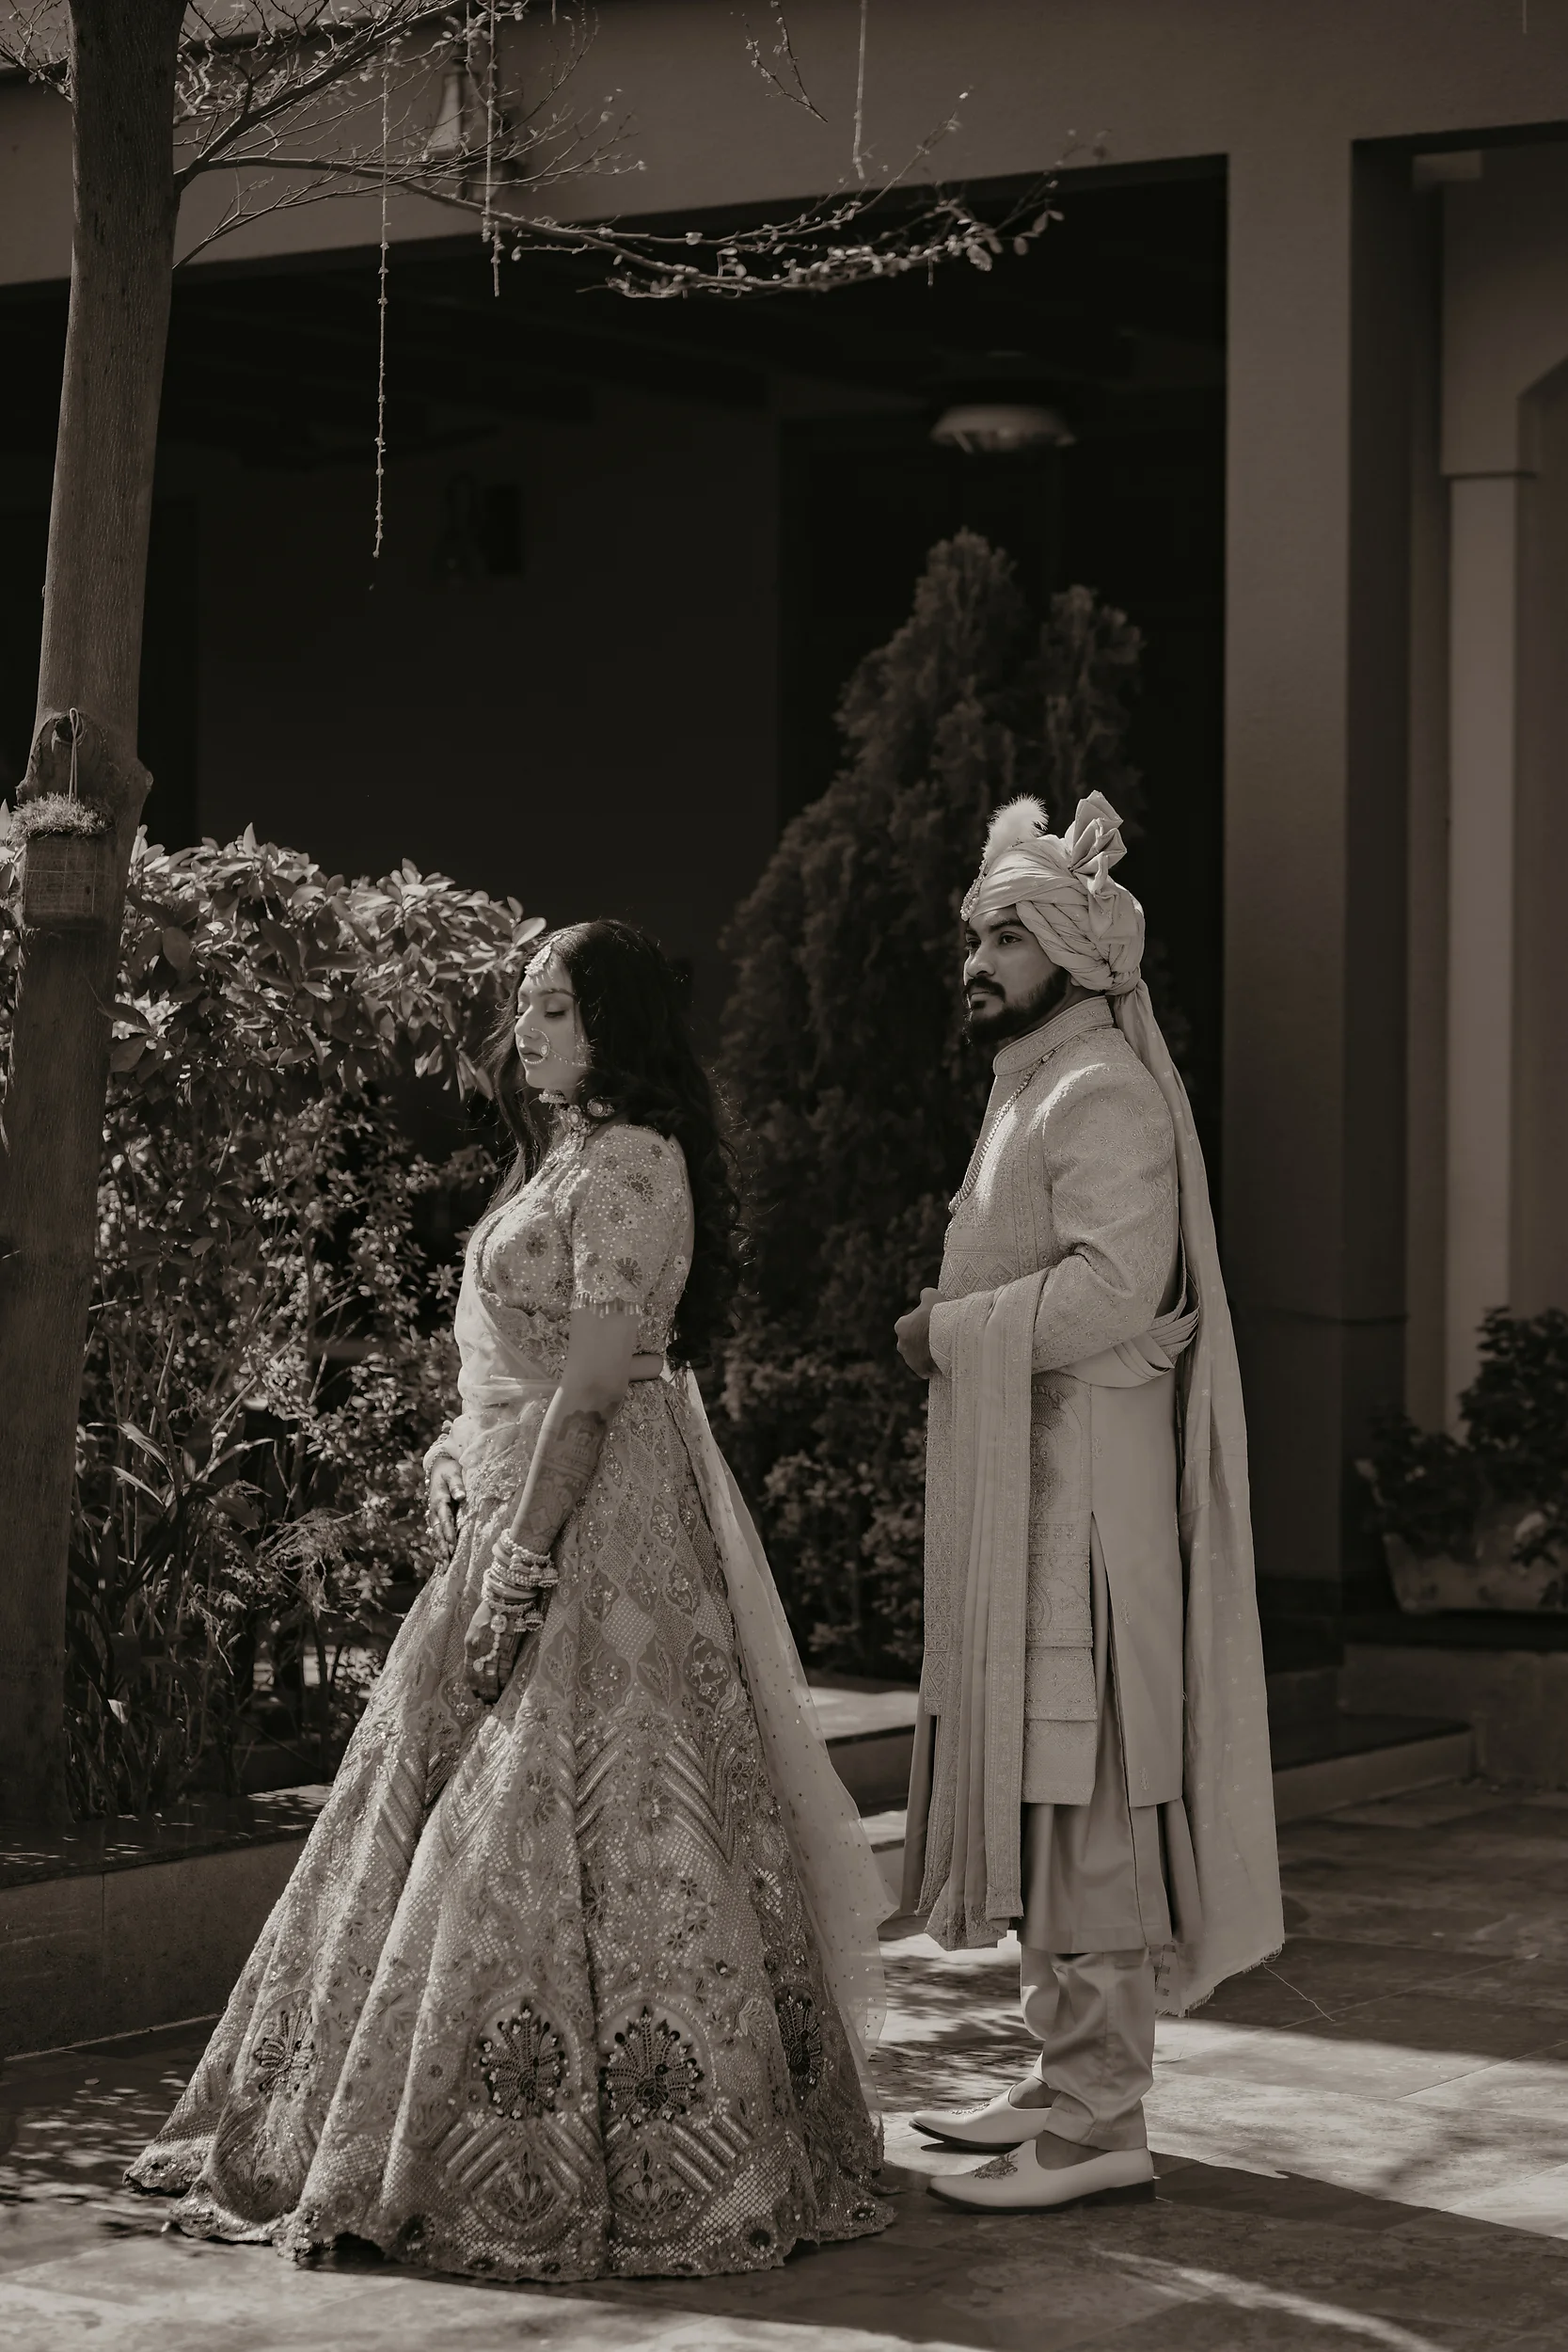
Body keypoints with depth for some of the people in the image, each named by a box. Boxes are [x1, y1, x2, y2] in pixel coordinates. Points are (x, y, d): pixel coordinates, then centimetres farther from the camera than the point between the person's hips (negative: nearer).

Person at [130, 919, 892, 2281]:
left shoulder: (632, 1165, -13)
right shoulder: (564, 1158, 18)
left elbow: (595, 1382, -20)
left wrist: (521, 1563, -22)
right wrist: (467, 1475, 14)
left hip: (598, 1528, -11)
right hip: (521, 1516, 11)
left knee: (553, 1827, -8)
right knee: (457, 1805, 13)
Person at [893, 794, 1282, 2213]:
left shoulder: (1103, 1094, -12)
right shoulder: (1037, 1092, 20)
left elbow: (1115, 1285, -24)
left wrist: (951, 1331, -15)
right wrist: (957, 1329, 9)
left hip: (1083, 1495, -10)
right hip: (1024, 1492, 10)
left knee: (1080, 1793, -9)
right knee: (1036, 1788, 13)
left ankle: (1101, 2123, -7)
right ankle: (1069, 2080, 21)